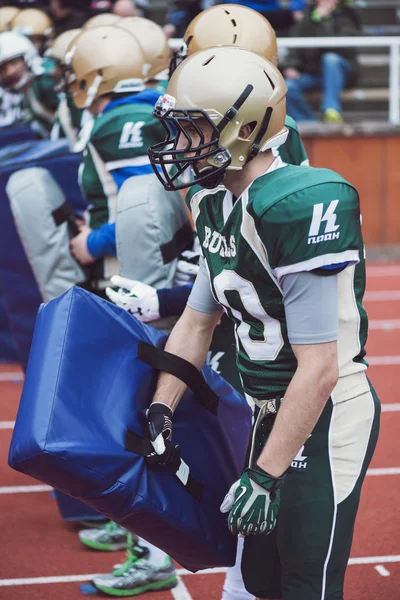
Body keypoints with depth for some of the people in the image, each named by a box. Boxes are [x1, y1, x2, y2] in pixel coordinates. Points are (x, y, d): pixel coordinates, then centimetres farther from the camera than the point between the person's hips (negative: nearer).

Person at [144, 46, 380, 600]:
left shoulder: (302, 208, -25)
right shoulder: (219, 205, 4)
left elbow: (320, 369, -25)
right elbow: (198, 320, 16)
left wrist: (265, 475, -22)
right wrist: (160, 412, 10)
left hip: (324, 420, -9)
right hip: (271, 412, 9)